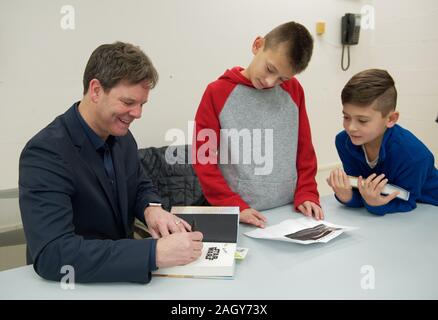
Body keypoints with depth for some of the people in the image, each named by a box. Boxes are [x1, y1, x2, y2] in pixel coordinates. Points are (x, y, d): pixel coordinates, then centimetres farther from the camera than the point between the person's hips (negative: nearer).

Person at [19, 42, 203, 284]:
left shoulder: (121, 137, -2)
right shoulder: (45, 153, -20)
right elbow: (51, 255, -29)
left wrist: (152, 208, -10)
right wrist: (155, 253, -34)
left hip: (124, 272, 7)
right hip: (74, 285, -6)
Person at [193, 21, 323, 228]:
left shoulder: (293, 91, 4)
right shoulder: (218, 92, -6)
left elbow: (304, 148, 10)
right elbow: (203, 157, -5)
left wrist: (306, 194, 0)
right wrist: (234, 207, -11)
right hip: (240, 218, 0)